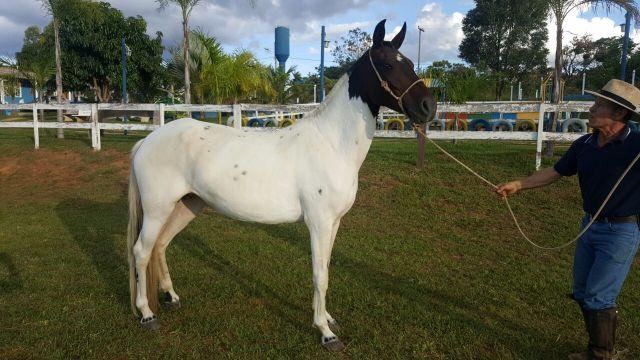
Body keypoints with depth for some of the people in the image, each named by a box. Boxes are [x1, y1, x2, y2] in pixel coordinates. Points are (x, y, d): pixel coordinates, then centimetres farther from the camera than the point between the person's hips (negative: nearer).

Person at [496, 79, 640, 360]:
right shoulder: (585, 144, 0)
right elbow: (555, 172, 8)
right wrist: (518, 185, 3)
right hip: (590, 225, 7)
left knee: (598, 297, -1)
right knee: (581, 292, 16)